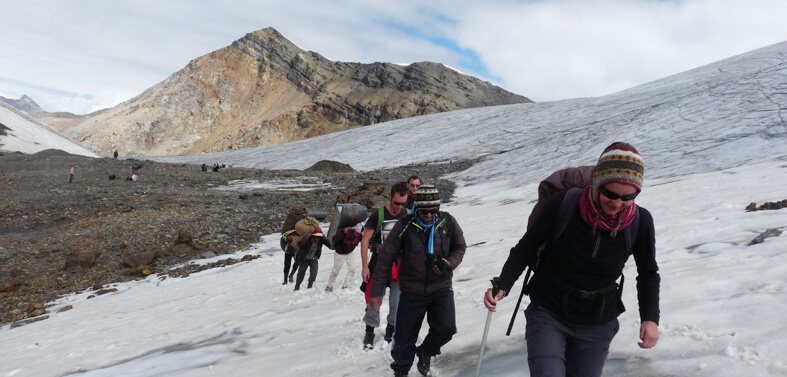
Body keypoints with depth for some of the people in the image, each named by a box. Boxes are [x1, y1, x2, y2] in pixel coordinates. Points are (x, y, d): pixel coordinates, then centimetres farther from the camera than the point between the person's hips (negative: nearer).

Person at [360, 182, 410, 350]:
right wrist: (365, 266, -8)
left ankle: (391, 331, 22)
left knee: (397, 302, 3)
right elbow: (365, 240, -4)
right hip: (379, 262, -2)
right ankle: (369, 333, 15)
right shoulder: (378, 214, -7)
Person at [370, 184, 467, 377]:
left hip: (441, 287, 1)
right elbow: (385, 260, -6)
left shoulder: (448, 222, -7)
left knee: (446, 329, -14)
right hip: (411, 290, -1)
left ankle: (426, 351, 20)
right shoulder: (404, 226, -13)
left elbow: (460, 247, 11)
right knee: (404, 337, 6)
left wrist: (449, 263, -11)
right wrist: (376, 292, -4)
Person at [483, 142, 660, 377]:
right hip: (548, 314, -2)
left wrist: (650, 318, -7)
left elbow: (648, 274, 5)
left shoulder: (641, 222, -12)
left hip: (597, 326, 3)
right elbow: (525, 249, -8)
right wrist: (502, 286, -20)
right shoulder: (563, 204, -20)